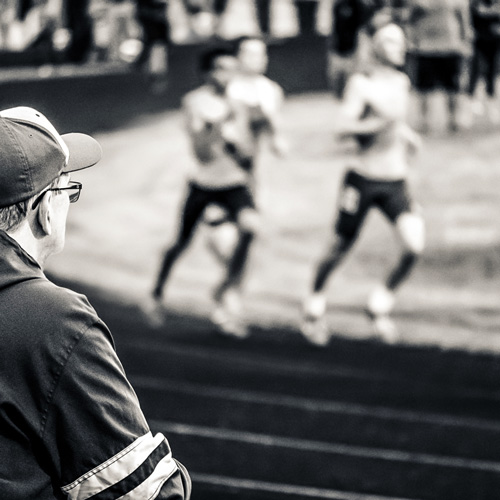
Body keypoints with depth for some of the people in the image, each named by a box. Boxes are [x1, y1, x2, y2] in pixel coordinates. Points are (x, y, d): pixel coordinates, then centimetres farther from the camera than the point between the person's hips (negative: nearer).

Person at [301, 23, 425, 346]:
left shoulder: (402, 83, 11)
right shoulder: (361, 83, -8)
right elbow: (343, 128, -20)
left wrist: (407, 135, 14)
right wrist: (384, 122, -29)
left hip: (396, 183, 5)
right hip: (363, 180, -5)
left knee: (415, 246, -15)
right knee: (340, 247, 7)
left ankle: (380, 306, 5)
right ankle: (315, 309, 31)